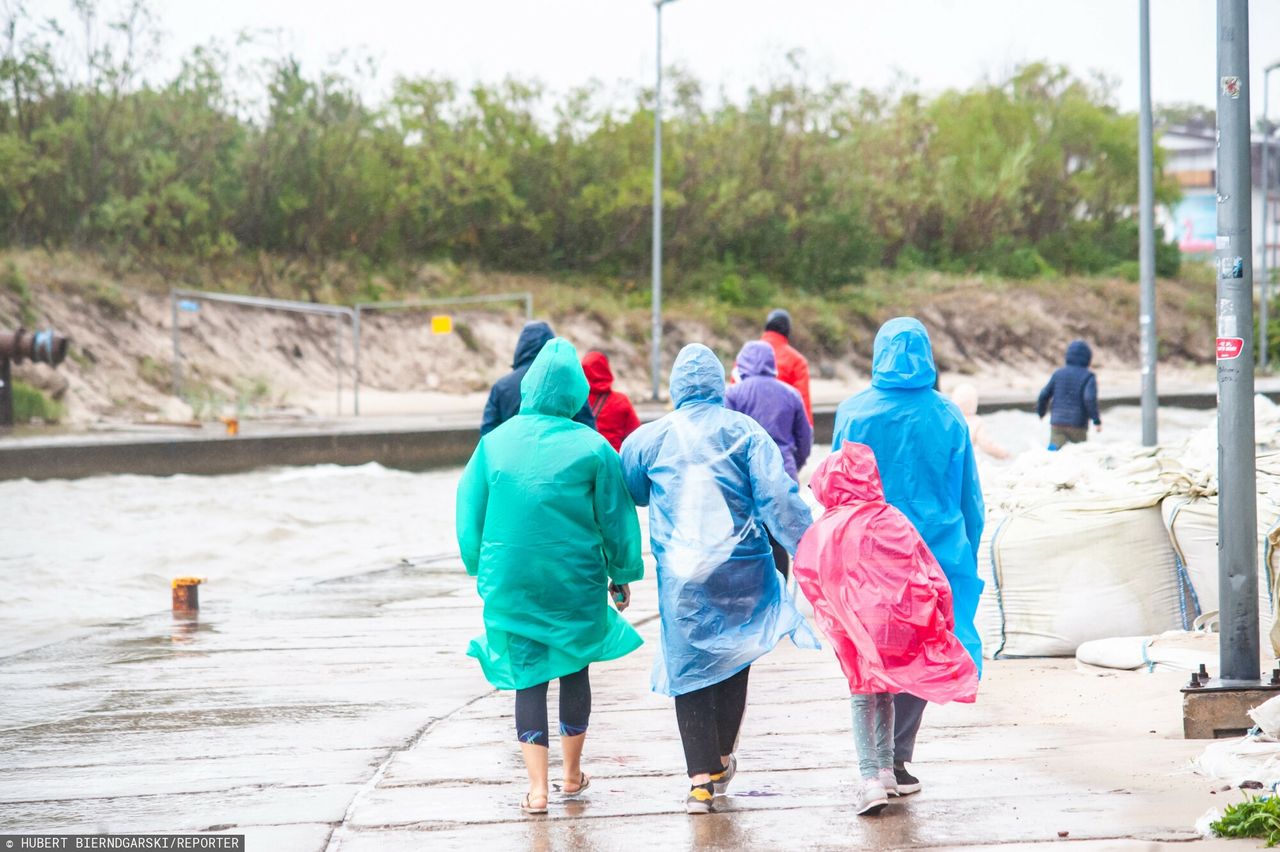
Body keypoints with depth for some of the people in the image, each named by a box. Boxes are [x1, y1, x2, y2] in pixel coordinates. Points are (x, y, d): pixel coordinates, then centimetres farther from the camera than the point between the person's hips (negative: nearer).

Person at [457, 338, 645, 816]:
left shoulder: (495, 443, -3)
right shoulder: (591, 448, -8)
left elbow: (470, 513, 6)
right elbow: (617, 520, -2)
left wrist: (480, 569, 19)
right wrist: (622, 575, 11)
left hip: (510, 582, 1)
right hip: (576, 580, -1)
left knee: (528, 677, 7)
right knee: (575, 669, 18)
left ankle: (537, 789, 0)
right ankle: (573, 774, 28)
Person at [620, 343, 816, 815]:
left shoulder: (647, 439, 2)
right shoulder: (744, 431, -3)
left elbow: (627, 496, 14)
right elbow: (778, 497, -10)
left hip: (681, 576, 0)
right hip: (741, 571, 0)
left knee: (689, 668, 6)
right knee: (733, 660, 19)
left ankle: (701, 779, -2)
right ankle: (723, 759, 29)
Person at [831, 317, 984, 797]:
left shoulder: (854, 414, -4)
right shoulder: (946, 416, -2)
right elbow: (969, 497, 4)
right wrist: (968, 557, 14)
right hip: (934, 556, 0)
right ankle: (898, 761, 8)